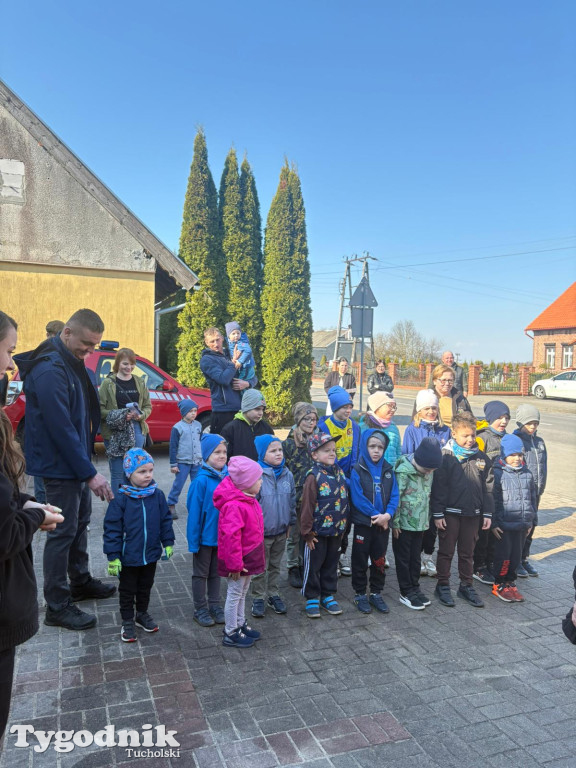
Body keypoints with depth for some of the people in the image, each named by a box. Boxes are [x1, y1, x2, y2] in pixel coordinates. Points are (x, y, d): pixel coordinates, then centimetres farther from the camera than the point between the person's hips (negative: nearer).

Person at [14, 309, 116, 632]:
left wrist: (87, 466, 13)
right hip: (60, 467, -9)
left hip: (77, 462, 10)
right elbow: (60, 428, -26)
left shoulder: (72, 363, 8)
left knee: (80, 522, 20)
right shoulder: (50, 370, -24)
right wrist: (90, 473, -22)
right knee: (63, 532, 0)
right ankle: (57, 606, 14)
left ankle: (80, 582, 36)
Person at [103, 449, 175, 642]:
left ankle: (142, 614, 44)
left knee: (145, 587, 22)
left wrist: (168, 543, 5)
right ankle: (128, 622, 34)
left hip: (151, 554, 4)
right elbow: (112, 528, -14)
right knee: (127, 590, 15)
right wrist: (113, 556, -13)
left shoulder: (157, 495, -7)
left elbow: (165, 520, 4)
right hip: (128, 557, -3)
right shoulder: (121, 499, -18)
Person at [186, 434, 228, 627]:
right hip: (205, 537, -5)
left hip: (222, 536, 5)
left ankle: (215, 606, 34)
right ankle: (200, 609, 28)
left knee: (216, 572, 20)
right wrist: (193, 540, -14)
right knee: (201, 574, 14)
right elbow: (194, 511, -16)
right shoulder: (202, 481, -21)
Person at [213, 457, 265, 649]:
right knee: (235, 594, 6)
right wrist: (235, 564, -26)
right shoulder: (234, 506, -29)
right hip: (238, 560, -10)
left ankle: (240, 624, 40)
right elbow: (231, 536, -31)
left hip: (249, 556, 10)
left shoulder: (249, 500, 4)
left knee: (243, 592, 23)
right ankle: (231, 634, 22)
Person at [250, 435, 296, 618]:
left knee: (275, 566, 21)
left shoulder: (287, 474, -3)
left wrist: (290, 523, 12)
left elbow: (292, 500, 9)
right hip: (262, 531, -5)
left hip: (281, 531, 5)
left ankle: (273, 594, 36)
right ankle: (258, 598, 27)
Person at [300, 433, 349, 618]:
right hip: (318, 531, -6)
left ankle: (328, 595, 33)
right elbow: (307, 506, -16)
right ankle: (312, 598, 24)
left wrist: (344, 525, 13)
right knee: (313, 565, 8)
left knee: (331, 564, 18)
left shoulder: (339, 473, 4)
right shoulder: (314, 476, -16)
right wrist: (307, 532, -14)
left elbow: (344, 500, 12)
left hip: (337, 530, 6)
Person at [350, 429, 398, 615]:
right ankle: (360, 595, 21)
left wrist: (387, 515, -17)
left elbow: (394, 495, -1)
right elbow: (357, 498, -16)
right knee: (360, 561, 8)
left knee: (379, 561, 14)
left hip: (383, 524, 4)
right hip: (363, 523, -4)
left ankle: (376, 593, 29)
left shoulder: (388, 470, 4)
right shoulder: (357, 470, -9)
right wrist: (375, 515, -19)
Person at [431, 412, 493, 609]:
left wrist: (487, 513, 8)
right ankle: (443, 585, 21)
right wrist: (437, 513, -11)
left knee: (467, 552, 16)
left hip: (472, 513, 4)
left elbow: (488, 487, 10)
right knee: (446, 551, 8)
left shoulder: (481, 458, 4)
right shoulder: (445, 456, -10)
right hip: (450, 513, -4)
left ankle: (466, 585, 30)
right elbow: (438, 487, -10)